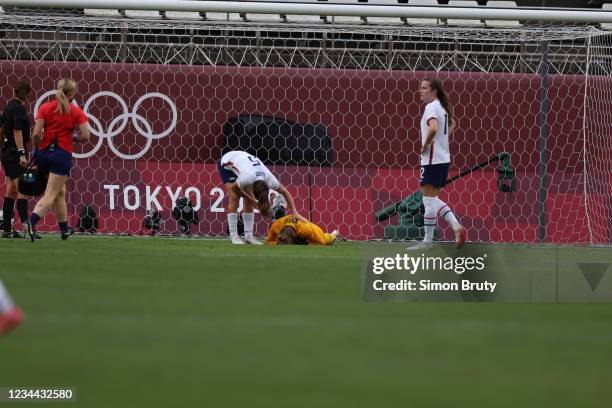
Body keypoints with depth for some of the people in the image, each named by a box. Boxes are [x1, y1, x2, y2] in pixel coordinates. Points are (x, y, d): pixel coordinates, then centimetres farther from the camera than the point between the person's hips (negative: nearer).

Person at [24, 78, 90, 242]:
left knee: (60, 191, 22)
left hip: (44, 153, 4)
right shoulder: (76, 112, -3)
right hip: (63, 154, -4)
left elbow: (36, 134, -6)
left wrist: (36, 150, 9)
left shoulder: (45, 108, 2)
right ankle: (32, 222, -32)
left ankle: (64, 229, 30)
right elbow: (85, 136, -9)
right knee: (50, 195, -7)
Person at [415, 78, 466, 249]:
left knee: (429, 199, -3)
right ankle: (457, 227, 5)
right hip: (443, 158, 10)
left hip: (432, 160, -10)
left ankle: (427, 241, 1)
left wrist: (425, 145, -19)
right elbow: (452, 124, 35)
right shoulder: (441, 107, 14)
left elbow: (433, 128, -34)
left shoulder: (431, 108, -15)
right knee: (432, 200, 15)